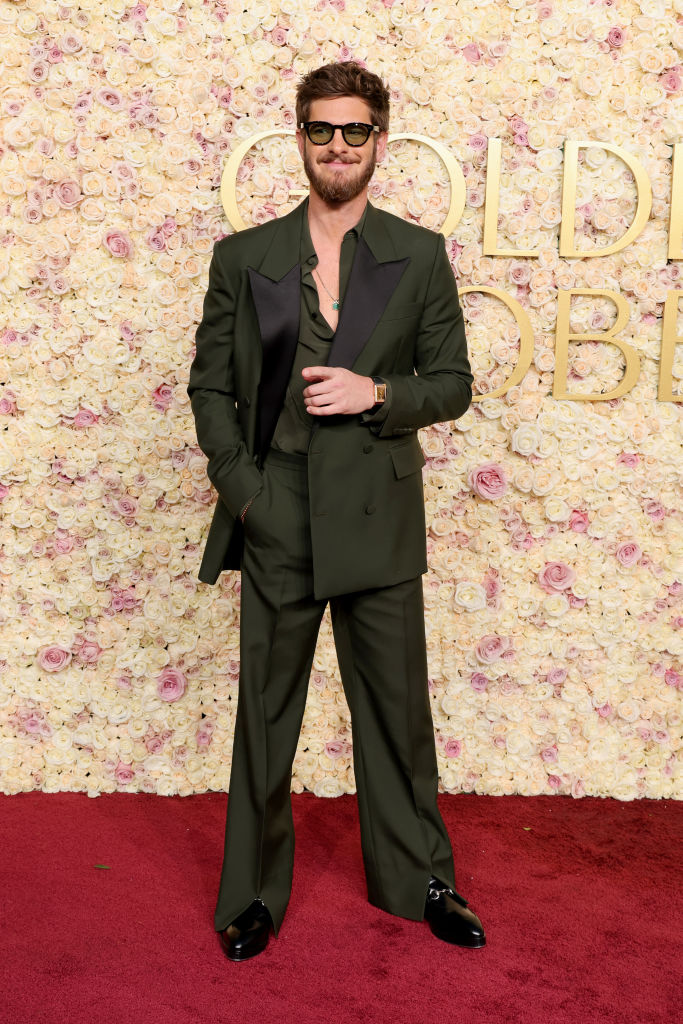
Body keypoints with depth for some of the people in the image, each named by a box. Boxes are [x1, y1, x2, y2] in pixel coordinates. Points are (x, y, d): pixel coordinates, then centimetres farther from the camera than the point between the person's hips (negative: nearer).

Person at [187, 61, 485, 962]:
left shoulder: (420, 256, 4)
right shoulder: (242, 257, 5)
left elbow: (452, 381, 5)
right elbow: (210, 385, 6)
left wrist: (378, 394, -13)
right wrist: (240, 486, -5)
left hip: (378, 524, 0)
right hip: (275, 524, 0)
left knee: (397, 711, 11)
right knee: (265, 717, 10)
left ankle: (420, 879, 31)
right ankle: (254, 894, 28)